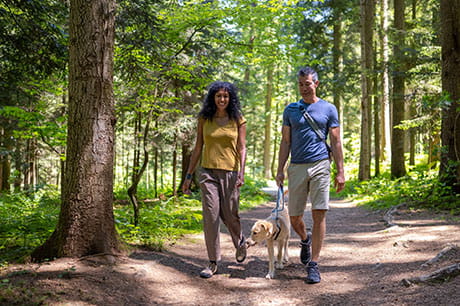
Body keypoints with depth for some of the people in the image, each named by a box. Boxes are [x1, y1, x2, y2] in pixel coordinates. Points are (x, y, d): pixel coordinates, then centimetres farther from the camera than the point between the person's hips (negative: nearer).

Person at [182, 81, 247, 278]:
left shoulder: (237, 119, 4)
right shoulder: (204, 119, 7)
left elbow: (242, 148, 0)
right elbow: (198, 149, 10)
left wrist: (242, 172, -14)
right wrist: (188, 176, 9)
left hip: (229, 172, -1)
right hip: (208, 172, 1)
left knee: (229, 215, 5)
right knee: (210, 216, -5)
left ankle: (240, 242, 38)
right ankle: (213, 262, 3)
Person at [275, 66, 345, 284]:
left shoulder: (328, 109, 6)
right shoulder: (290, 110, 11)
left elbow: (336, 142, 5)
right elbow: (285, 142, 11)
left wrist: (340, 172, 0)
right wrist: (280, 170, 4)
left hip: (320, 166, -2)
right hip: (296, 168, 2)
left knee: (319, 214, -8)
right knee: (294, 217, 5)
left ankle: (313, 265, 0)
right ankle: (305, 239, 39)